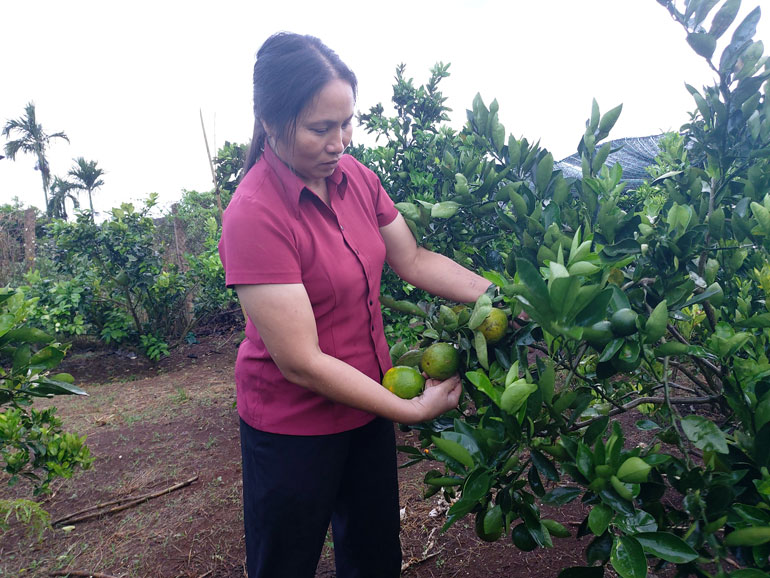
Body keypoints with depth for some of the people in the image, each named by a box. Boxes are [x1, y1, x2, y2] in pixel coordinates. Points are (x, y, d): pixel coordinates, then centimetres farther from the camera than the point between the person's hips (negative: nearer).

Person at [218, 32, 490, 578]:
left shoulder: (356, 177, -6)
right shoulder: (255, 215, -26)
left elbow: (413, 259, 2)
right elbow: (301, 363, -26)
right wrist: (412, 409, -20)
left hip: (367, 405, 6)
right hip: (294, 426, -5)